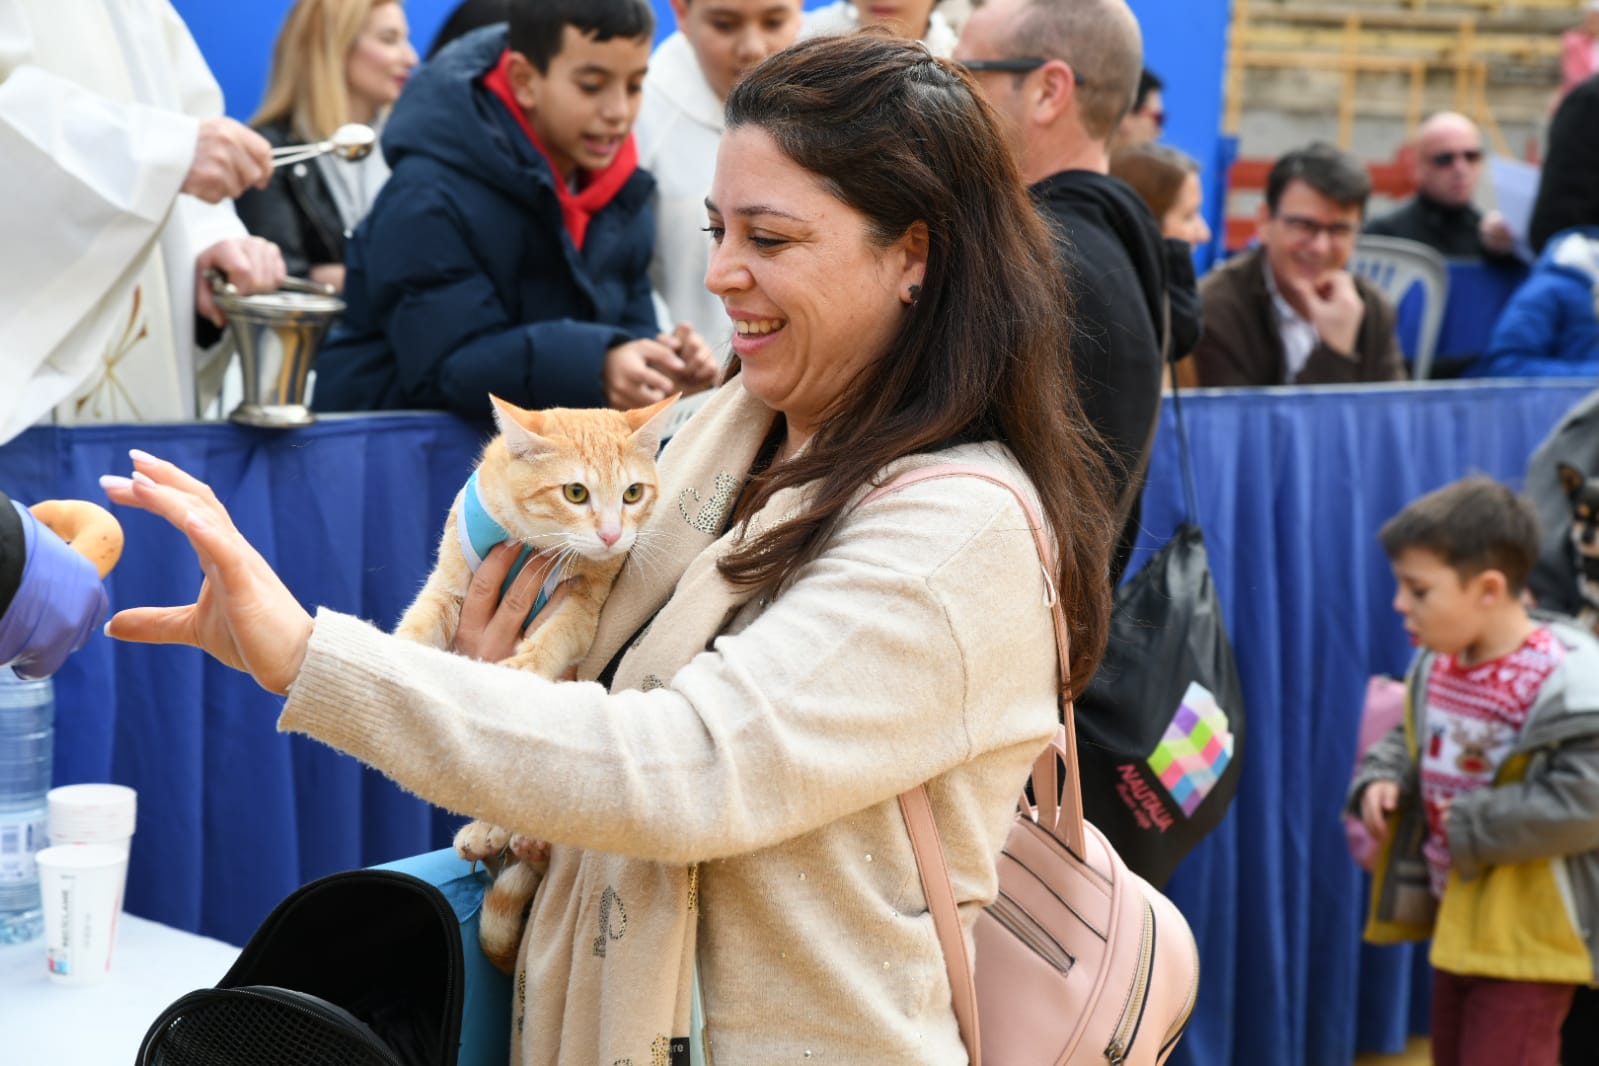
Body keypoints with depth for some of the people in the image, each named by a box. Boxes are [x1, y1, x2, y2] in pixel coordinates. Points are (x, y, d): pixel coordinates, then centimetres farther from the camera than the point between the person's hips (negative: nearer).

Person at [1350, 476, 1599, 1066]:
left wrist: (1466, 825, -23)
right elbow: (1411, 740, 19)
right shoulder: (1435, 665, 2)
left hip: (1524, 940, -8)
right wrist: (1381, 778, -3)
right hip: (1455, 924, 8)